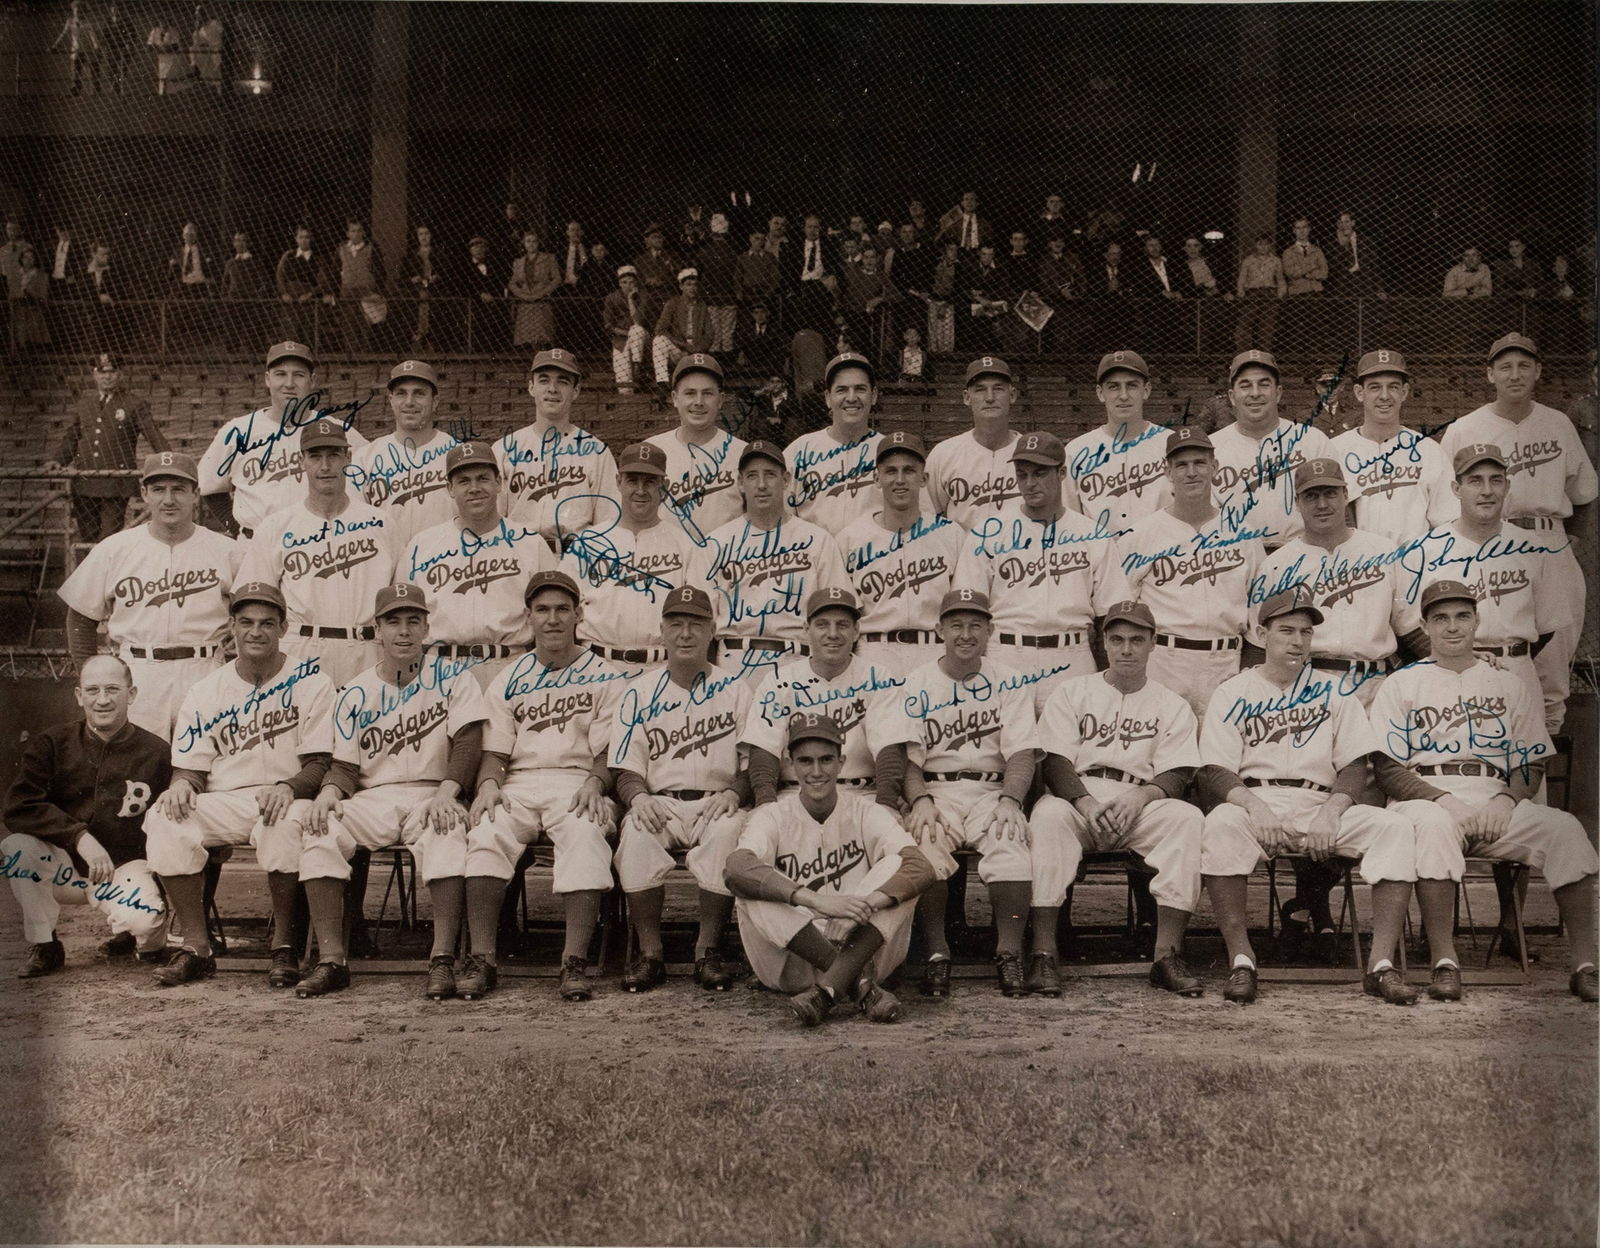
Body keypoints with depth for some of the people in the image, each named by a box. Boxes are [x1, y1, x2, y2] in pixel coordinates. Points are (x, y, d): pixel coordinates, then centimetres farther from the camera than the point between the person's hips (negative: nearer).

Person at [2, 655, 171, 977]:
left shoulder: (156, 753, -4)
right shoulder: (50, 743, -1)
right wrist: (79, 837, -27)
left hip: (124, 868, -2)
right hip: (64, 866, 2)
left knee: (144, 920, -32)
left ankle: (148, 938, 11)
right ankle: (44, 948, -5)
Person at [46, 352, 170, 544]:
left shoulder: (135, 406, 1)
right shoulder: (84, 404, 15)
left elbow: (155, 437, -6)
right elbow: (72, 438, 21)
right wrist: (59, 460, 4)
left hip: (116, 487, -5)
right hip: (84, 486, 5)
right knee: (87, 540, 9)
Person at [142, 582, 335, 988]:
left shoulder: (311, 683, 2)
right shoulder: (205, 693, 12)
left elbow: (321, 764, -5)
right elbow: (190, 767, 9)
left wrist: (288, 787, -26)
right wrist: (183, 784, -16)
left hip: (285, 801, -3)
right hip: (223, 804, 3)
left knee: (285, 823, -37)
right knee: (164, 819, -25)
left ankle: (284, 946, -20)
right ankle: (196, 947, -18)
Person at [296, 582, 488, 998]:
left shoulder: (449, 677, 5)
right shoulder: (355, 695, 12)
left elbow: (468, 741, -4)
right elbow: (345, 764, 8)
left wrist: (447, 790, -21)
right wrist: (330, 790, -16)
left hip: (432, 795, -2)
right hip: (373, 799, 3)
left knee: (448, 833, -36)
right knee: (320, 831, -26)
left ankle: (443, 960, -35)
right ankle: (331, 960, -24)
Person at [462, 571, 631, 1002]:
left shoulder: (606, 677, 12)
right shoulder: (509, 682, 21)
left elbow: (610, 749, 4)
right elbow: (495, 751, 14)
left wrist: (595, 782, -17)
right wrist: (488, 783, -8)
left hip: (578, 783, -2)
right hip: (518, 783, 2)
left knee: (585, 834, -36)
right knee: (486, 833, -30)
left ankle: (575, 962, -38)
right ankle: (480, 960, -29)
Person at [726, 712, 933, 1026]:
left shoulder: (864, 813, 3)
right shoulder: (773, 817, 0)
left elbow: (923, 868, -15)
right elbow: (735, 868, -24)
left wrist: (866, 904, -35)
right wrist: (817, 900, -37)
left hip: (862, 950, 1)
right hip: (792, 963, 0)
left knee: (897, 867, -19)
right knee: (749, 887, -24)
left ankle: (827, 989, -30)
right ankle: (860, 983, -27)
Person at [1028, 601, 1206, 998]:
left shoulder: (1173, 706, 15)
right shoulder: (1072, 692, 13)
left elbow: (1176, 776, 4)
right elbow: (1055, 762, 1)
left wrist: (1140, 796, -19)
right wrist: (1086, 802, -19)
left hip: (1142, 805, 1)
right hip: (1077, 796, -1)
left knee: (1188, 817, -30)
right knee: (1048, 814, -36)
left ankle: (1167, 954, -31)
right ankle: (1043, 953, -36)